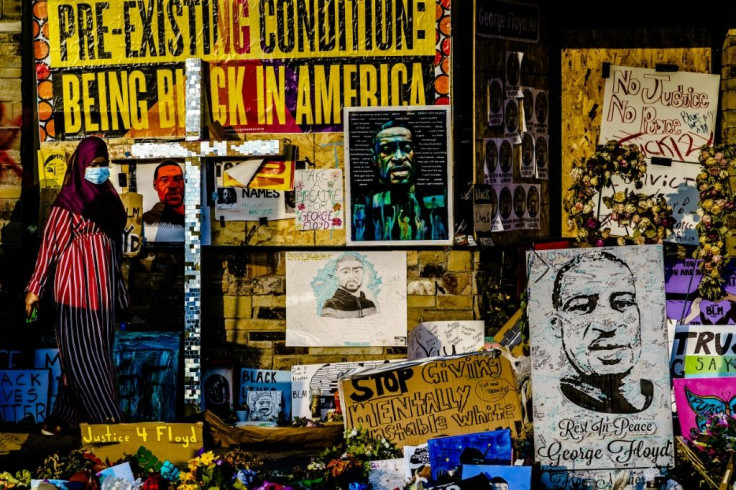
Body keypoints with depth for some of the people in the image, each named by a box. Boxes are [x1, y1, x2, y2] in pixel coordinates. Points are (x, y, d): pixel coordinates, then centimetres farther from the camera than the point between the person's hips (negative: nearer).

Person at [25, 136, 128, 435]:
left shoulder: (108, 195, 14)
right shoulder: (69, 200, -7)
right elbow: (50, 243, -7)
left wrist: (119, 291, 22)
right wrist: (35, 288, -8)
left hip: (103, 289, 7)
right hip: (78, 289, -7)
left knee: (82, 356, 8)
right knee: (84, 354, -4)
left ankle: (63, 420, 14)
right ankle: (109, 420, -5)